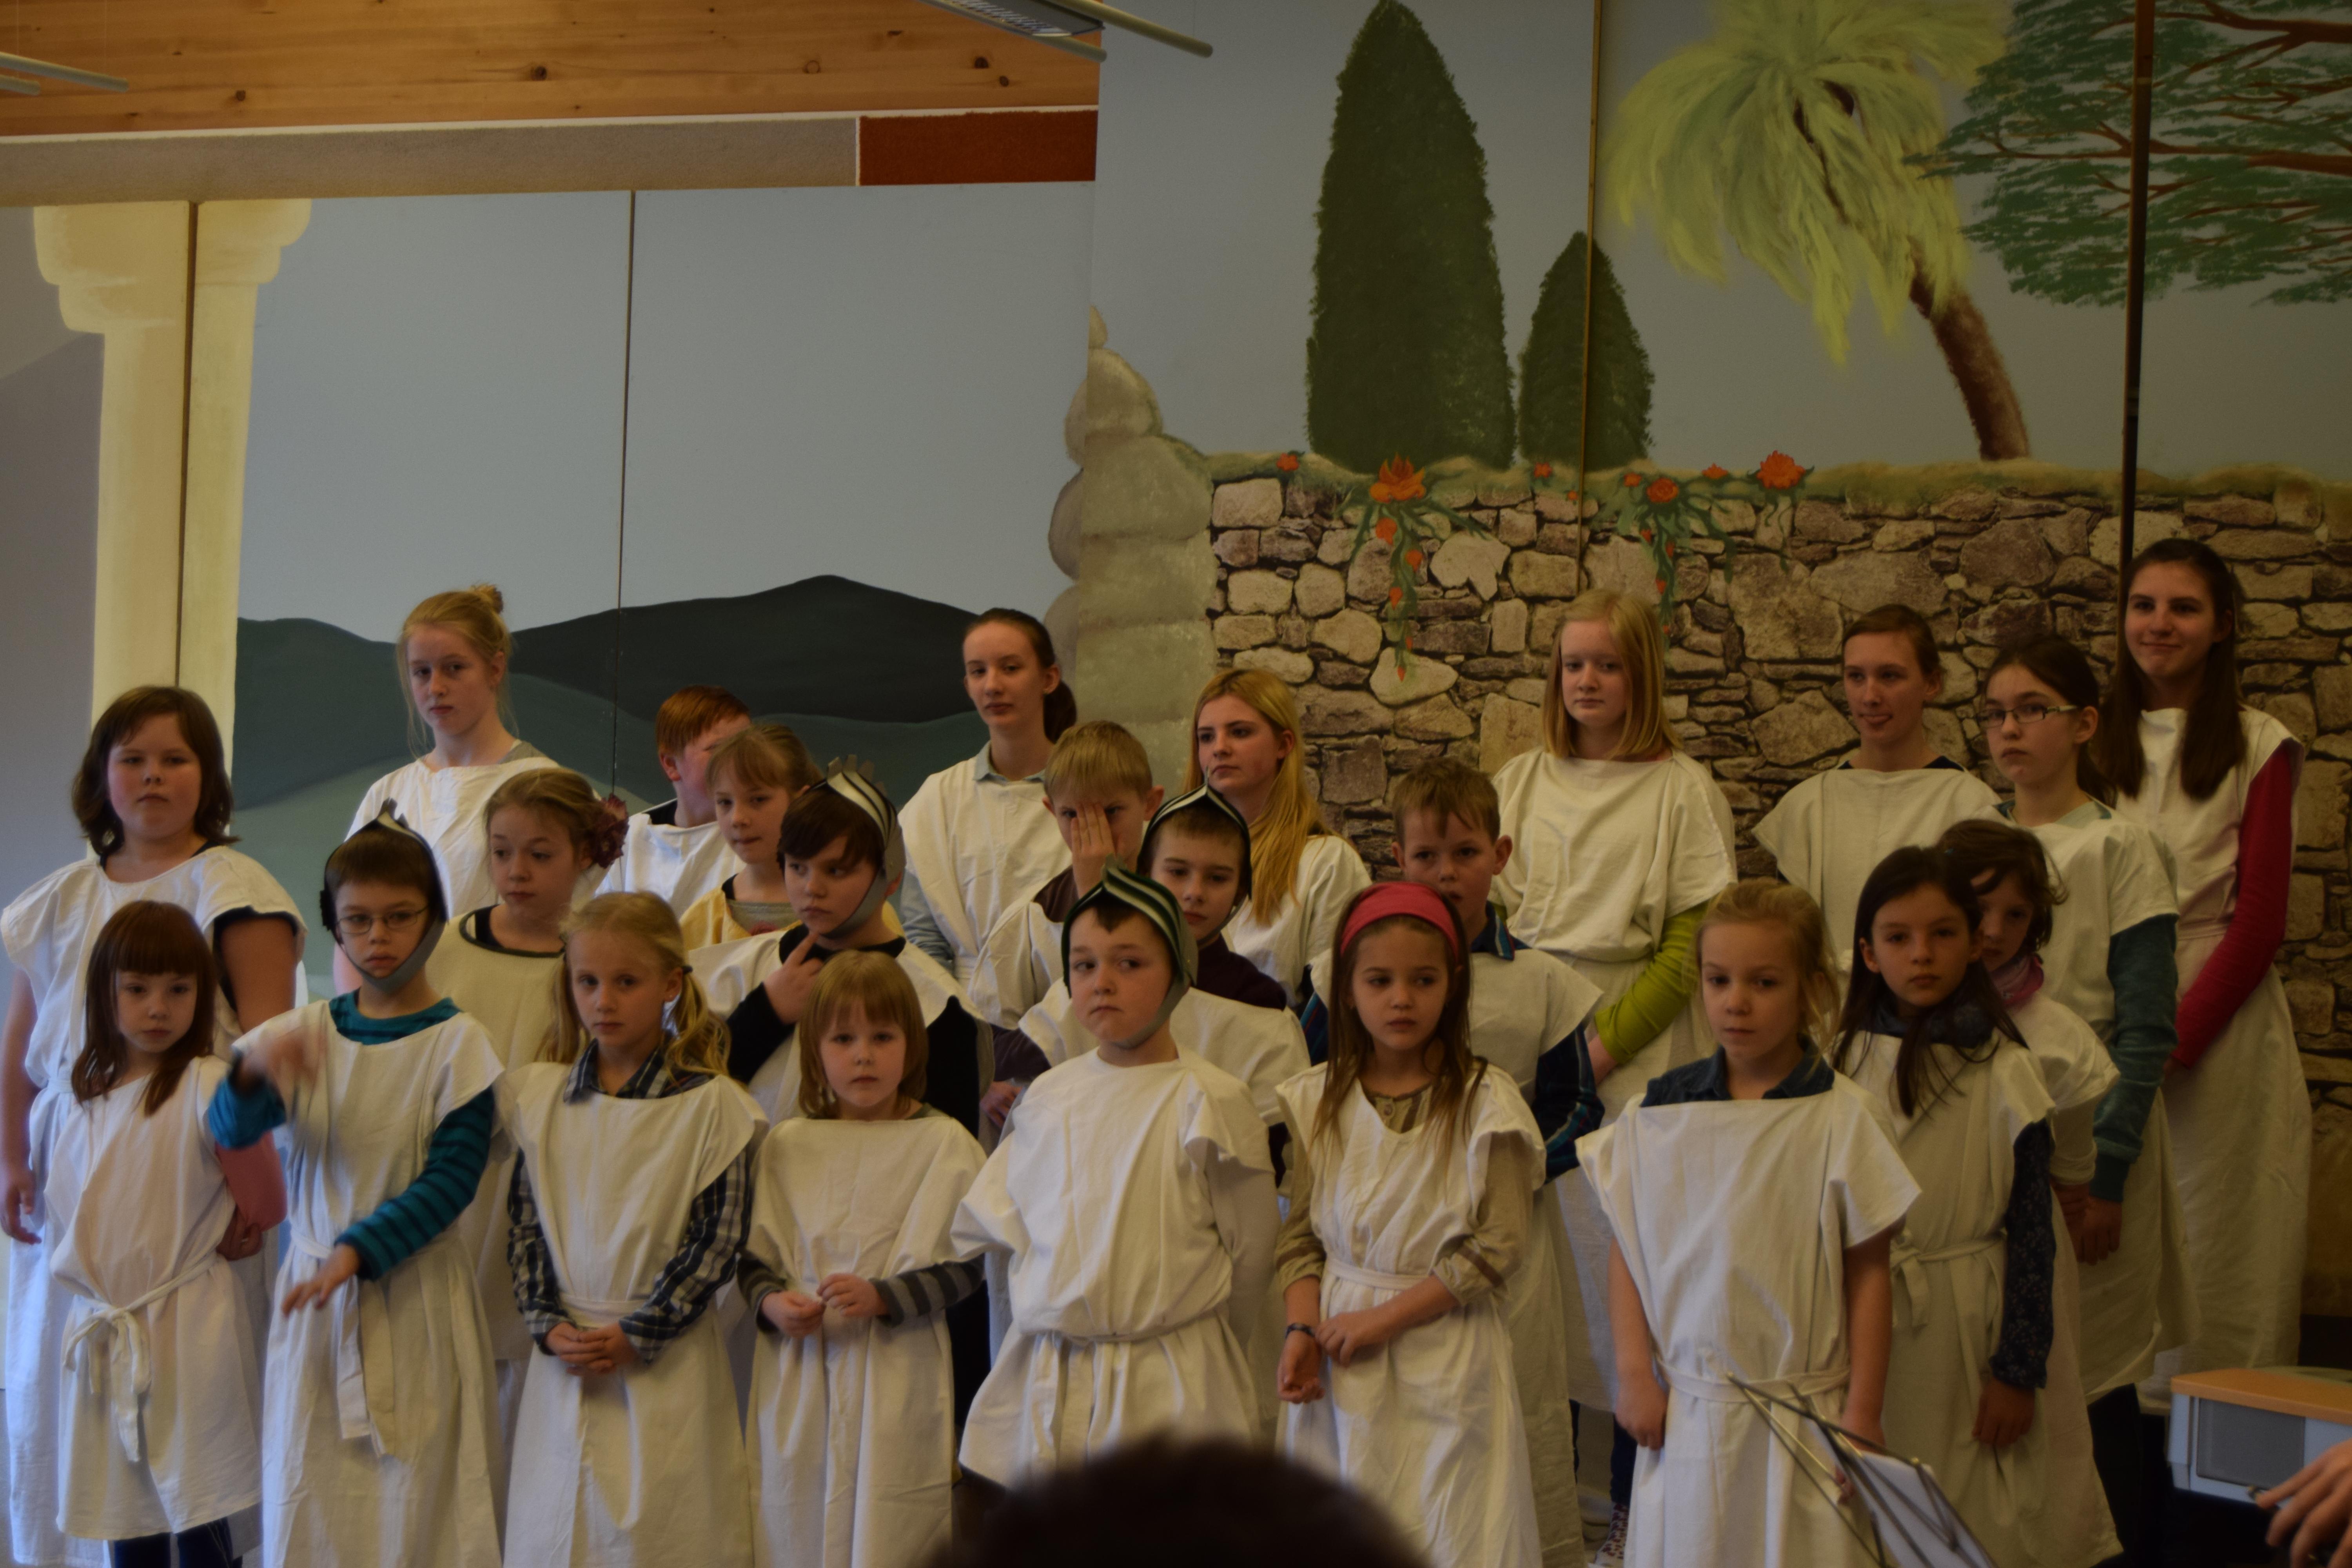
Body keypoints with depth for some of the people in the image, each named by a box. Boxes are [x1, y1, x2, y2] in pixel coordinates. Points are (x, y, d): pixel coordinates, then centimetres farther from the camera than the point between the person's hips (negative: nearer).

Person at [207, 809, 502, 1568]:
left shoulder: (457, 1041, -5)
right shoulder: (307, 1032, 5)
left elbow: (453, 1177, -10)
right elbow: (228, 1130, -8)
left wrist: (358, 1251, -19)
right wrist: (253, 1071, -30)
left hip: (415, 1293, -3)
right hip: (313, 1286, 3)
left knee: (418, 1501, -1)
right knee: (310, 1500, 5)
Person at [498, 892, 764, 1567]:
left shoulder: (710, 1105, -7)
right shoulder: (541, 1096, 5)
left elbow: (717, 1240, -8)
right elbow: (524, 1221, 6)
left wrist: (635, 1335, -12)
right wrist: (548, 1325, -7)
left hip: (668, 1365, -3)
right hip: (563, 1360, 4)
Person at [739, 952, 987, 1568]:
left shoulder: (943, 1143, -2)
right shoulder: (788, 1145, 9)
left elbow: (963, 1267, -6)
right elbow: (754, 1255, 13)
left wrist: (881, 1297, -19)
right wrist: (771, 1303, -7)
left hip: (898, 1382, -3)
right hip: (798, 1381, 3)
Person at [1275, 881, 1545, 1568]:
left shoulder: (1485, 1102, -7)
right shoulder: (1314, 1101, 4)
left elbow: (1496, 1246, -11)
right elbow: (1299, 1235, 6)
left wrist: (1384, 1318, -13)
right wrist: (1302, 1330, -10)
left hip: (1447, 1355, -3)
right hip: (1342, 1362, 3)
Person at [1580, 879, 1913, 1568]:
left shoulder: (1846, 1118, -6)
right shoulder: (1657, 1113, 2)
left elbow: (1868, 1272, -4)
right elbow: (1625, 1250, 7)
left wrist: (1862, 1412, -4)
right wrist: (1633, 1374, 1)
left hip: (1804, 1414, -2)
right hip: (1686, 1415, 2)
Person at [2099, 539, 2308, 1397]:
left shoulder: (2258, 746, -1)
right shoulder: (2095, 741, 10)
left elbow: (2260, 918, -4)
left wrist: (2178, 1035, -14)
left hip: (2221, 1016, -3)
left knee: (2214, 1231, -2)